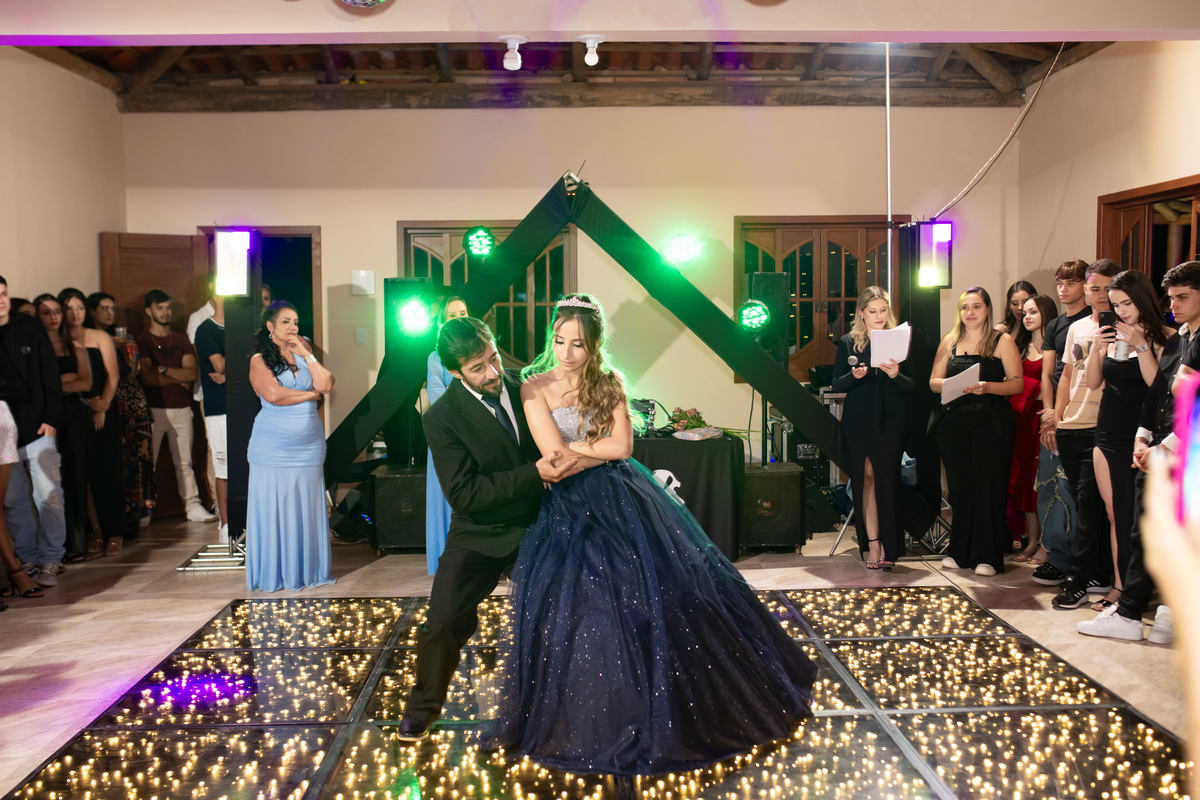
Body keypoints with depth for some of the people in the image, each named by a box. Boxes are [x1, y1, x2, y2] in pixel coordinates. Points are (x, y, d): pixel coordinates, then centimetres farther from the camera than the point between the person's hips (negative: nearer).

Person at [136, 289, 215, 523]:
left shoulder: (181, 340, 14)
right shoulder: (142, 341, 0)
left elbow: (193, 373, 0)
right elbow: (147, 377, -11)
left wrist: (164, 369, -10)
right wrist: (179, 379, -3)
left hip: (181, 408, 4)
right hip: (153, 408, -3)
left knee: (184, 461, 7)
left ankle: (193, 505, 10)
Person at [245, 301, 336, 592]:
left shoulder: (304, 358, 14)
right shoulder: (260, 360, 0)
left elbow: (326, 385, -1)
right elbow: (273, 395, -15)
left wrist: (307, 354, -2)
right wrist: (311, 394, -4)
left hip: (309, 445, 4)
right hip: (273, 447, -4)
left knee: (307, 507, 5)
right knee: (275, 508, 0)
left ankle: (308, 569, 14)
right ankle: (274, 574, 10)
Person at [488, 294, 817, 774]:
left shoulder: (610, 383, 3)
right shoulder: (536, 387, -3)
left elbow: (622, 447, -6)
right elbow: (553, 455, -13)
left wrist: (570, 448, -10)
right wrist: (599, 450, -9)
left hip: (624, 502, 2)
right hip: (571, 512, -2)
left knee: (667, 593, 2)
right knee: (579, 615, -1)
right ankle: (582, 726, 19)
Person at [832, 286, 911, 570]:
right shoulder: (848, 342, 6)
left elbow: (911, 387, 3)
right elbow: (837, 384, 4)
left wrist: (896, 375, -17)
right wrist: (854, 376, -16)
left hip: (892, 421, 0)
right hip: (858, 421, 0)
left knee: (886, 480, -3)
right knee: (865, 479, 0)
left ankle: (888, 546, 4)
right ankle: (873, 544, 5)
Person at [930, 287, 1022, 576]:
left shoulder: (1002, 341, 3)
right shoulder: (950, 341, 14)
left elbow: (1017, 384, -4)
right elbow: (933, 382, 11)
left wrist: (987, 386, -20)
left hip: (991, 423, -3)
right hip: (953, 422, 3)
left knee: (988, 486, -4)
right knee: (959, 486, 6)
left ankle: (987, 556, 3)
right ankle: (959, 552, 17)